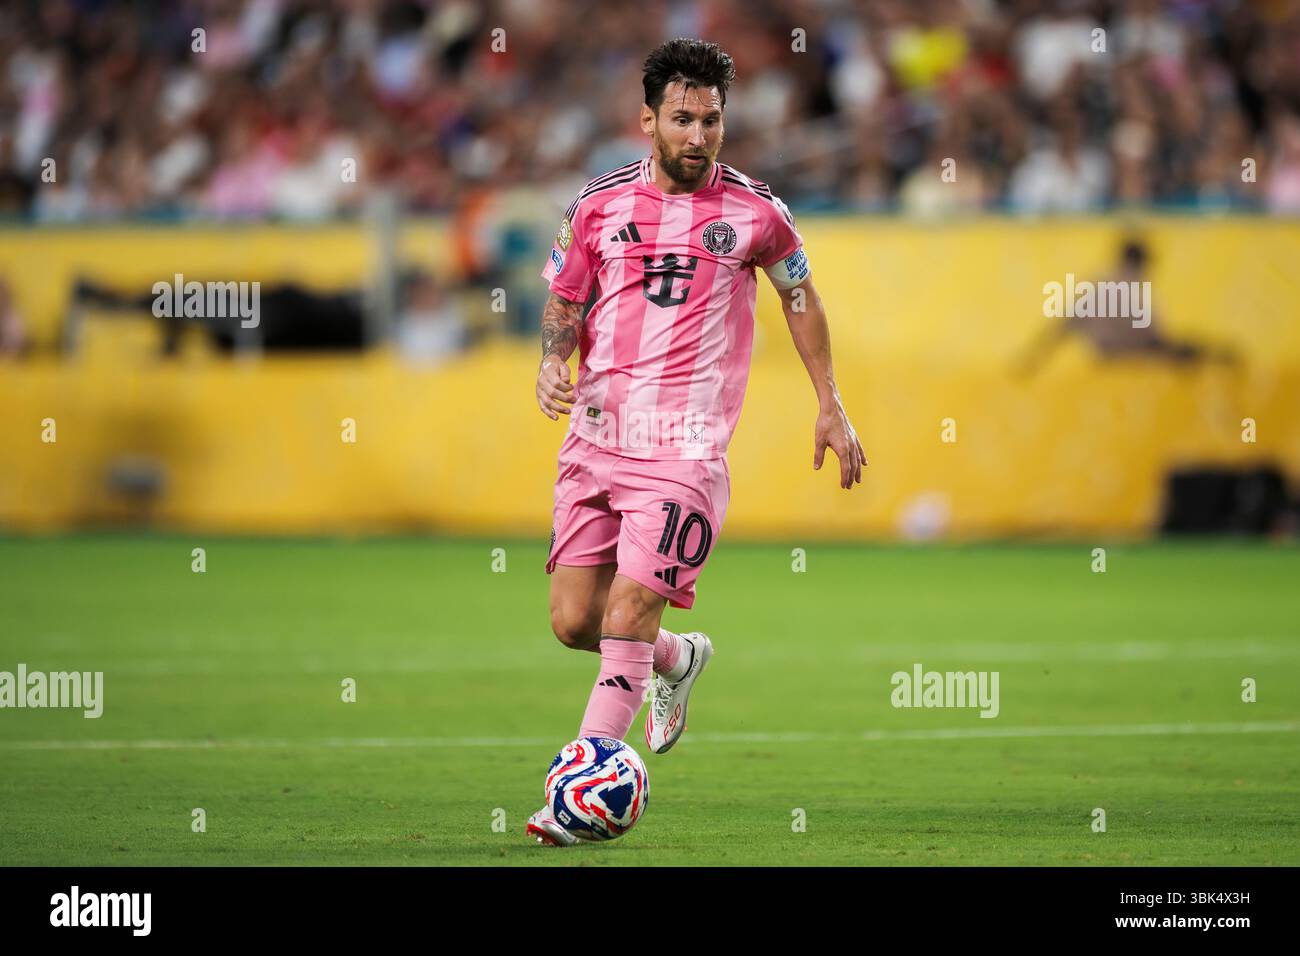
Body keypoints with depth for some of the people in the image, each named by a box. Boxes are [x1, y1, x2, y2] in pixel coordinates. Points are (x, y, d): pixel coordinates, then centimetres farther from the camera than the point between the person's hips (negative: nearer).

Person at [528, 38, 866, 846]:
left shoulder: (752, 210, 2)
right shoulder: (600, 204, 6)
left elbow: (800, 294, 17)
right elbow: (564, 303, 13)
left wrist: (831, 408, 17)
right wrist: (553, 361, -9)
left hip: (686, 451, -3)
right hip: (595, 439, 3)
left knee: (628, 619, -12)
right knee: (574, 620, 2)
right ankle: (678, 659, 34)